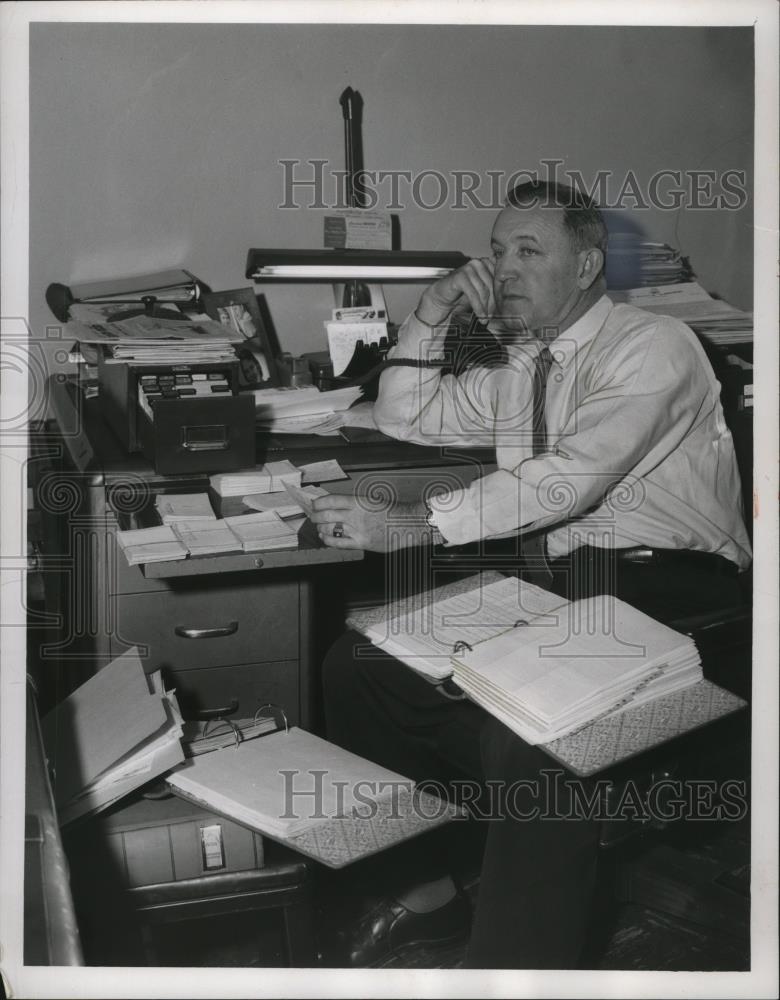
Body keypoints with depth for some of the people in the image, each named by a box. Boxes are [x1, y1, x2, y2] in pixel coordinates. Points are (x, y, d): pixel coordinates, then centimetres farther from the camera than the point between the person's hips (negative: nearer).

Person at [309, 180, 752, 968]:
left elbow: (564, 480, -22)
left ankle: (513, 965, -18)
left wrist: (410, 525, -27)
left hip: (666, 589, -7)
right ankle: (431, 873, 7)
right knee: (360, 664, -9)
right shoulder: (519, 366, 16)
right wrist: (431, 314, 8)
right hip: (556, 588, 8)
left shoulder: (651, 348, -8)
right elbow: (403, 418, 23)